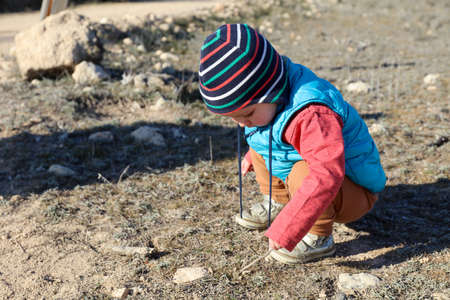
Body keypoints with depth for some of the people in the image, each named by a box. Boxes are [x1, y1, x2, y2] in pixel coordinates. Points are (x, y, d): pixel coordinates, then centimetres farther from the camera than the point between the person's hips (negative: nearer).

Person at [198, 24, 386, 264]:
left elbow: (326, 177, -48)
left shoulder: (312, 115, -40)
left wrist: (283, 231, -48)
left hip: (354, 191, -8)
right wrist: (251, 158, 25)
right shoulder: (272, 97, -9)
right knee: (259, 140, 6)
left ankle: (318, 237, -15)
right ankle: (278, 203, 12)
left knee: (303, 173, -38)